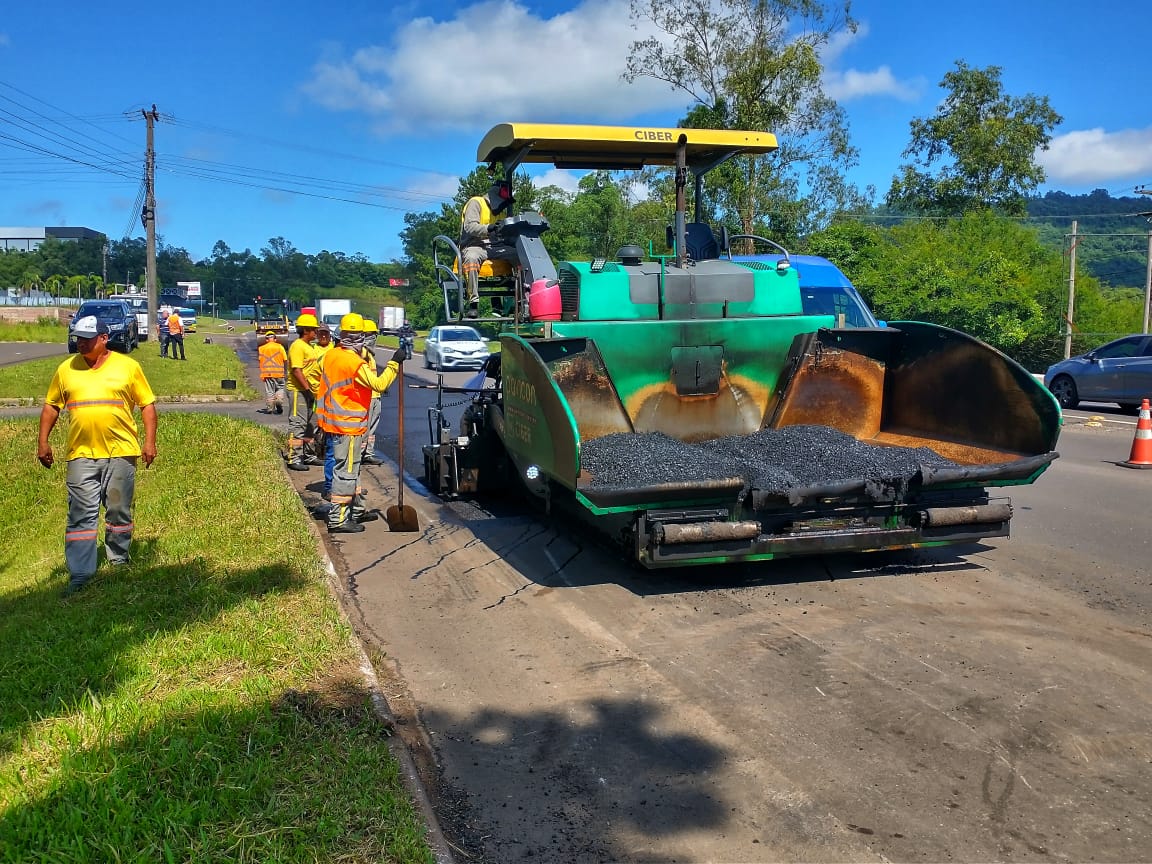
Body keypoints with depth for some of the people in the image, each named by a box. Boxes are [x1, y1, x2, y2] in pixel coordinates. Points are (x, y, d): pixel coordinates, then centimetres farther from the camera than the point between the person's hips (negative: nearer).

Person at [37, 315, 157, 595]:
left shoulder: (128, 366, 2)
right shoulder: (66, 369, 8)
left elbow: (147, 404, 4)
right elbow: (51, 406, 15)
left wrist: (150, 441, -3)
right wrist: (43, 442, 8)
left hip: (121, 452, -1)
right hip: (81, 455, 1)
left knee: (119, 512, 9)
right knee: (81, 515, -1)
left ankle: (119, 563, 25)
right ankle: (79, 575, 2)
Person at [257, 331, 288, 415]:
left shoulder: (261, 348, 4)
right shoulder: (280, 347, 1)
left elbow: (260, 361, 0)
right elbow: (285, 360, -3)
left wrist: (262, 374, 2)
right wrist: (285, 372, 3)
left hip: (267, 373, 1)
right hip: (279, 373, -1)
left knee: (269, 391, 6)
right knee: (280, 388, 13)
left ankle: (270, 408, 8)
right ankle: (279, 400, -11)